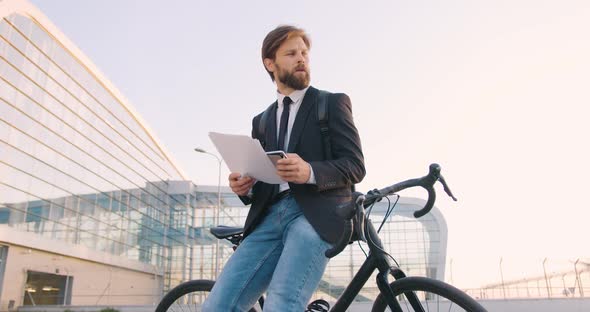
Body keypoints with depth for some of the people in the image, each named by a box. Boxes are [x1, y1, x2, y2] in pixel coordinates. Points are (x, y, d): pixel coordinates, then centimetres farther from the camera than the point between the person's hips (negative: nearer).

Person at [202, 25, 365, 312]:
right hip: (269, 217, 5)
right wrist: (244, 187, -1)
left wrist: (310, 172, -20)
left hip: (316, 214, -4)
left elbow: (355, 166, 0)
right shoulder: (261, 121, 23)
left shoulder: (333, 103, 9)